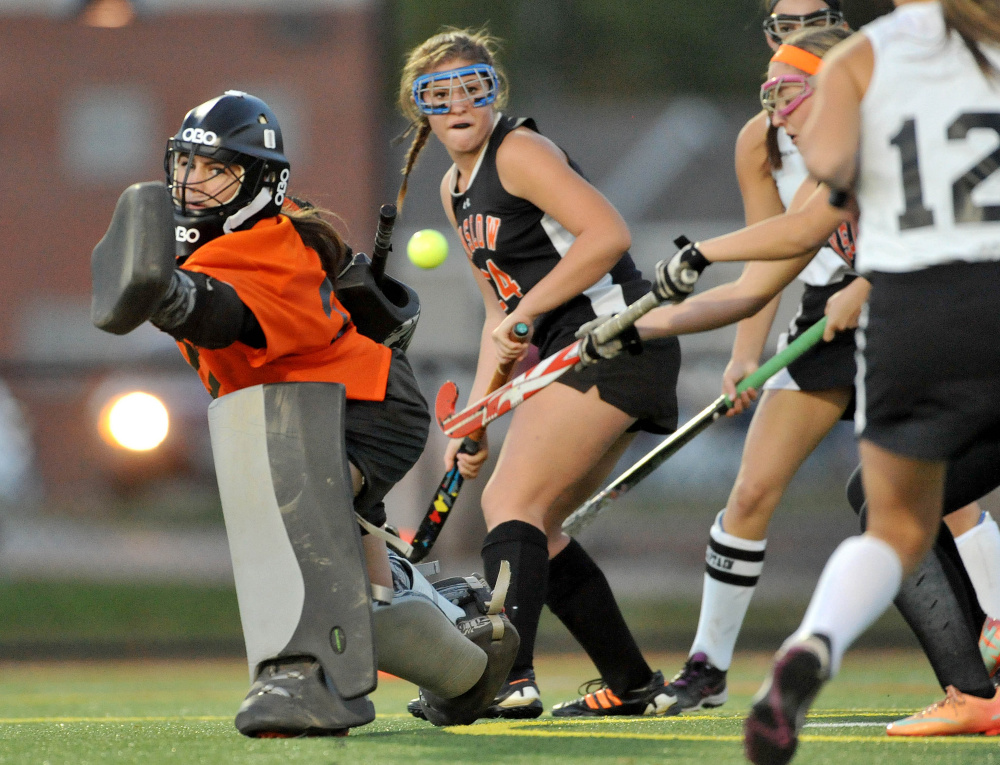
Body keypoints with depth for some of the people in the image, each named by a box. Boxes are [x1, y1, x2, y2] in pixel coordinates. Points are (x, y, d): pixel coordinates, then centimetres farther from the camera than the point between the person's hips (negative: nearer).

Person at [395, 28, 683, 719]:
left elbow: (607, 233, -23)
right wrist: (477, 411, 13)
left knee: (513, 504, -17)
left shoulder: (519, 151, -10)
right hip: (577, 353, 10)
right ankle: (633, 686, 18)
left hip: (614, 336, -10)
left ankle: (509, 678, -29)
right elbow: (503, 311, 22)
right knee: (529, 522, 12)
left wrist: (527, 310, -20)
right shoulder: (456, 190, 18)